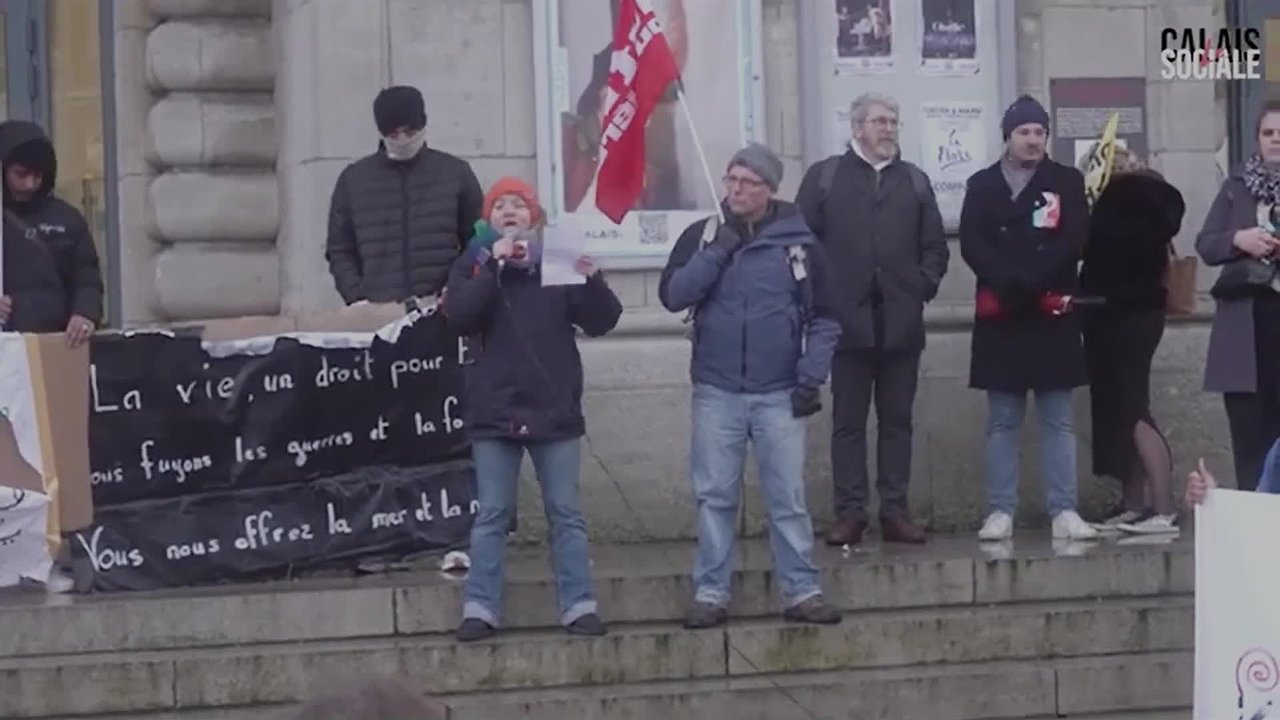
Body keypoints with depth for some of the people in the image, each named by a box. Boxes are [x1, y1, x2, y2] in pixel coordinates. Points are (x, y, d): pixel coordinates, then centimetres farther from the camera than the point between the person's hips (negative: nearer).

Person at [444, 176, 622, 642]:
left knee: (566, 514, 4)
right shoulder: (473, 265, 5)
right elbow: (458, 318, -13)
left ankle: (579, 607, 6)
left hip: (555, 409, 0)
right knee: (491, 515, 3)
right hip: (495, 411, 0)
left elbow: (601, 322, -1)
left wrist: (592, 280, -19)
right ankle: (481, 608, 5)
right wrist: (494, 266, -20)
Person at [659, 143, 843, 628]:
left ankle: (802, 592, 7)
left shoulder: (798, 241, 2)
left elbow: (824, 318, 4)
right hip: (716, 392, 1)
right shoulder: (702, 236, 6)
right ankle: (710, 594, 9)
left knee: (789, 497, 1)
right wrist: (715, 254, -12)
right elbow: (672, 295, -4)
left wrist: (812, 376, -5)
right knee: (715, 497, 4)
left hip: (779, 393, -1)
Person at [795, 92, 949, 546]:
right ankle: (849, 513, 2)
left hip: (901, 321, 2)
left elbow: (935, 246, 14)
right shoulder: (825, 177, 6)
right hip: (848, 319, -2)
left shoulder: (914, 181, 14)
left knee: (897, 420, 5)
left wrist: (923, 286, 0)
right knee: (848, 421, 0)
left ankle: (895, 512, 8)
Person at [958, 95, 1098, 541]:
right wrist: (1008, 282, -17)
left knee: (1058, 418, 0)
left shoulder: (1067, 182, 6)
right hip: (1000, 315, 0)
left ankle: (1063, 511, 1)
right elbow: (971, 245, -3)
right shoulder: (982, 185, 8)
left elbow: (1074, 241, -6)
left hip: (1052, 313, 0)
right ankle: (1001, 512, 5)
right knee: (1002, 420, 3)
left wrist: (1027, 278, -16)